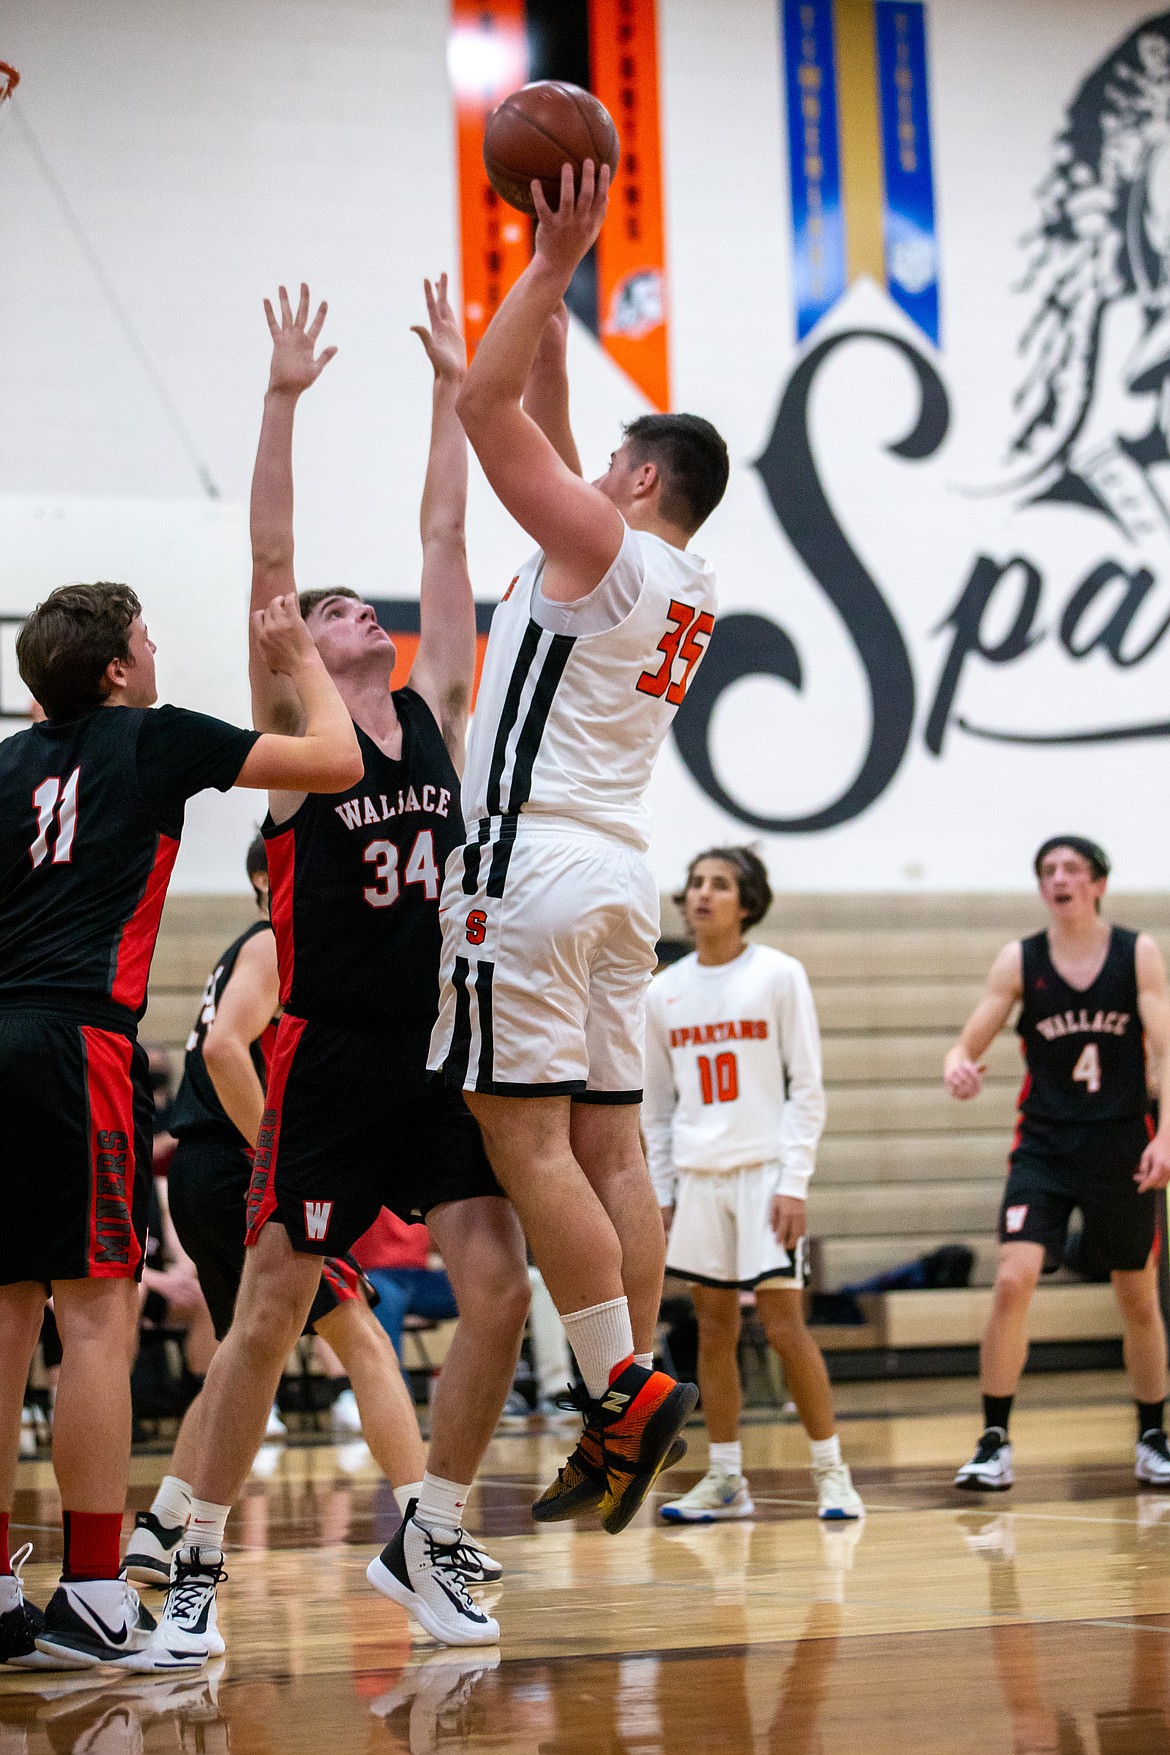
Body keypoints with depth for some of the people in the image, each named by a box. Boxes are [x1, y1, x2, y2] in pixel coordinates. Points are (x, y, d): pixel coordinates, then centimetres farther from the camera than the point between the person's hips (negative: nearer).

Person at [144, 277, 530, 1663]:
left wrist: (450, 389, 9)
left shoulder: (435, 711, 11)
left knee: (498, 1287, -5)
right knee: (267, 1316, -1)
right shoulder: (293, 730, -1)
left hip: (439, 1049, 4)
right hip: (329, 1055, -4)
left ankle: (432, 1533, 10)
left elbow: (445, 539, 10)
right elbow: (268, 560, -10)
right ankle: (197, 1564, 9)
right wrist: (284, 400, -14)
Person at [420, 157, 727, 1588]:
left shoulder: (605, 547, -6)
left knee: (527, 1140, -10)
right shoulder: (682, 587, 17)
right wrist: (553, 313, 28)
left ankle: (626, 1396, -15)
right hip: (618, 872, 9)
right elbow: (554, 461, 28)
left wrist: (551, 264, -5)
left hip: (534, 863, -9)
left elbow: (487, 409, -11)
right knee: (605, 1145, 6)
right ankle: (625, 1427, 5)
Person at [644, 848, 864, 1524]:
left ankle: (832, 1472, 3)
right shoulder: (664, 992, 8)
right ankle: (726, 1480, 13)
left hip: (765, 1171, -4)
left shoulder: (779, 975, -3)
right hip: (696, 1180, 4)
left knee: (786, 1327, -7)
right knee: (714, 1329, 6)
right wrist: (662, 1195, 9)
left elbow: (808, 1088, -4)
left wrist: (794, 1183, -11)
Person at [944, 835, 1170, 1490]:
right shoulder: (1019, 961, 0)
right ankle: (995, 1443, -11)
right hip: (1044, 1147, 0)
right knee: (1012, 1281, -17)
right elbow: (969, 1045, -1)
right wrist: (958, 1069, -26)